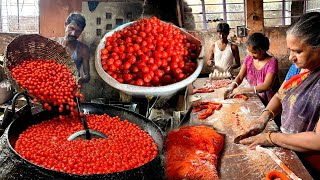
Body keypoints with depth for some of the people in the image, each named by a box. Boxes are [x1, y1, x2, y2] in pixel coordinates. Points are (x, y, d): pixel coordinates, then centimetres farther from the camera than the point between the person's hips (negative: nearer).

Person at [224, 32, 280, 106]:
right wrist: (231, 87, -19)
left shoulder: (272, 62, -16)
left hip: (268, 102, -5)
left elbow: (266, 86, -25)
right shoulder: (249, 58, 0)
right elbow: (239, 77, 2)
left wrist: (243, 90, -30)